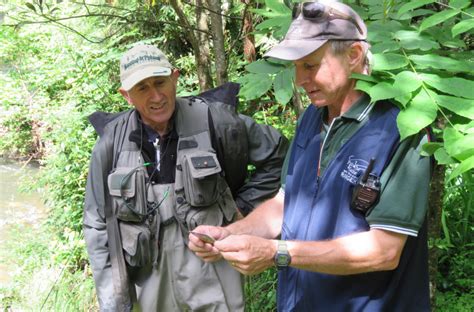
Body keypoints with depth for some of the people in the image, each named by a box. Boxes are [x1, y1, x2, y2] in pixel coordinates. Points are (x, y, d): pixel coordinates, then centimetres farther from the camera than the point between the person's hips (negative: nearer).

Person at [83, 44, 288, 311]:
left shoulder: (213, 121, -11)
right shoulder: (112, 144, -5)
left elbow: (276, 154, 4)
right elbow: (98, 227, 1)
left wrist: (244, 206, 0)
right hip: (151, 285, 2)